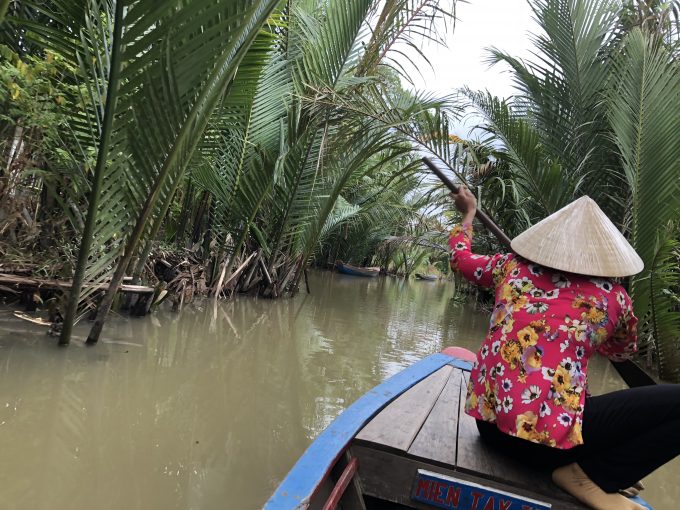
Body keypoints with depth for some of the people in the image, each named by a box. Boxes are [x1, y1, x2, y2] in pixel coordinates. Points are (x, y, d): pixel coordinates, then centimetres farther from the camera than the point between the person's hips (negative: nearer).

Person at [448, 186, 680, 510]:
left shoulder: (511, 267, 6)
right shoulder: (614, 298, 1)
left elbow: (460, 258, 27)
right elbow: (622, 352, 24)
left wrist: (468, 213, 42)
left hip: (488, 420, 6)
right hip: (549, 436, -5)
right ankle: (590, 475, -2)